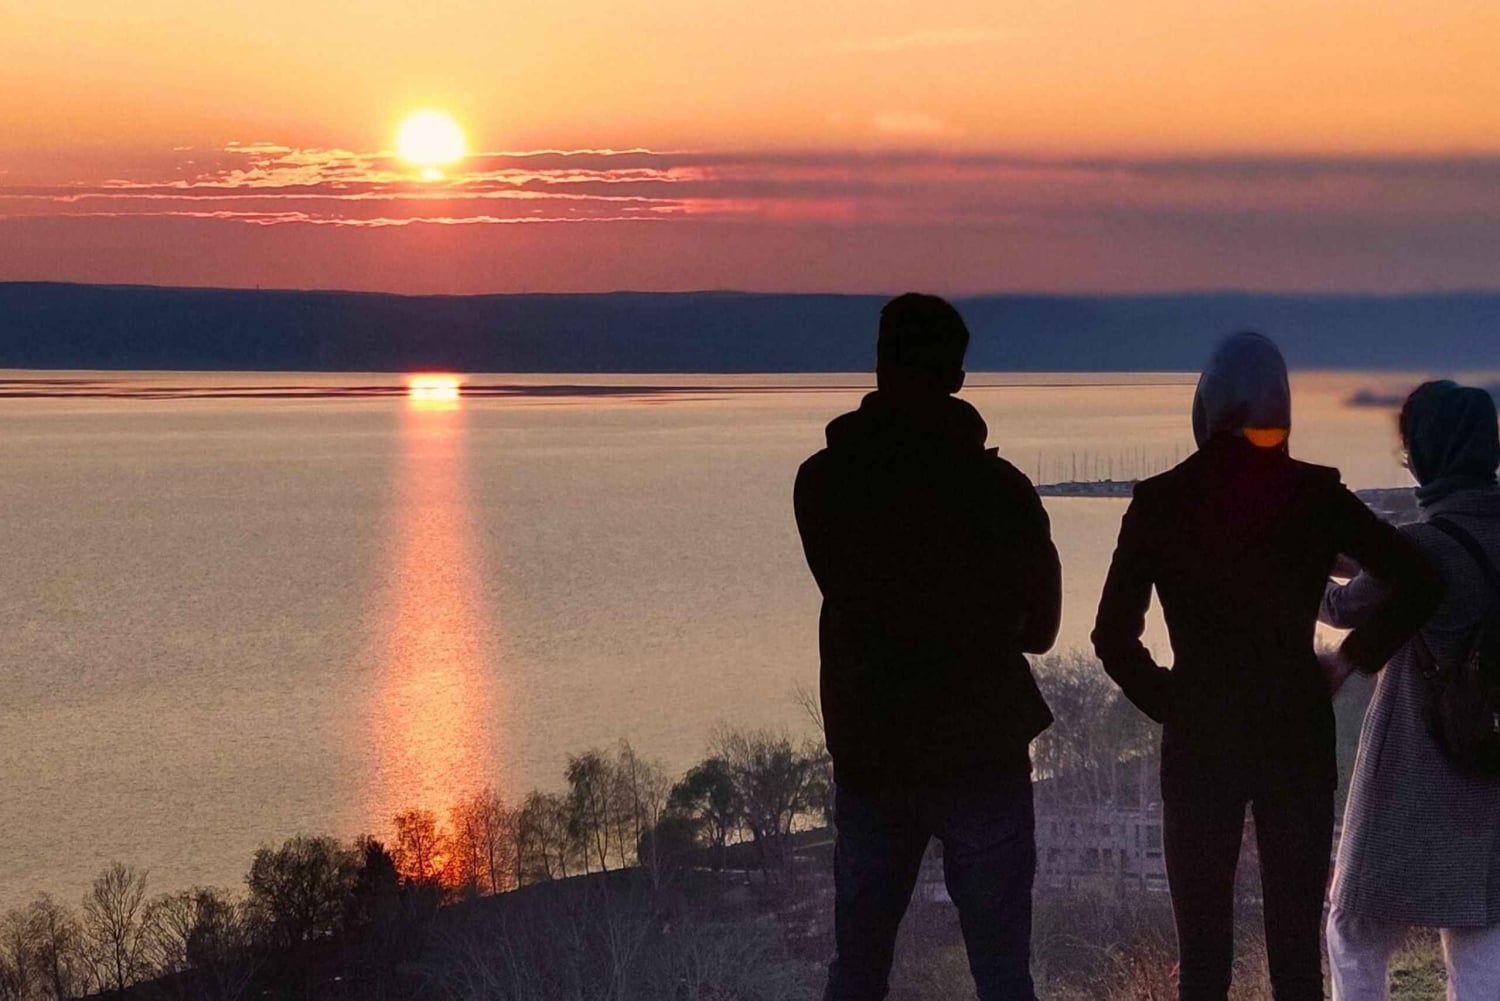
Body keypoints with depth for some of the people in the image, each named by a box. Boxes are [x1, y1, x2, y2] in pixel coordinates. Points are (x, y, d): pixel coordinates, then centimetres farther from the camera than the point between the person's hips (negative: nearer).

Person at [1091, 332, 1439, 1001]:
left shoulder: (1160, 502, -3)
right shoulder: (1315, 495, -2)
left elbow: (1113, 637, -5)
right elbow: (1415, 583, -8)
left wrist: (1169, 704, 6)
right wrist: (1350, 660, 2)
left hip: (1199, 743, -1)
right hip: (1297, 738, 1)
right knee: (1297, 945, 7)